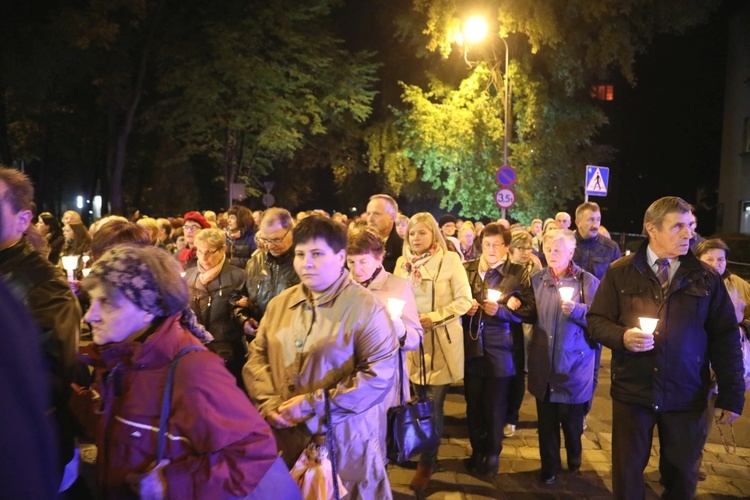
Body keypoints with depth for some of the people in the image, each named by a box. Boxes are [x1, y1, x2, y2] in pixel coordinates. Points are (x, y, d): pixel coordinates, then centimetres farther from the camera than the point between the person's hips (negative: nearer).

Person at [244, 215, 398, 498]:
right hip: (284, 437, 5)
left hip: (344, 439, -5)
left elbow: (379, 375, -18)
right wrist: (267, 402, -7)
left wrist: (312, 405, -19)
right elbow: (257, 356, 11)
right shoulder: (280, 304, 8)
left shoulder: (364, 306, -12)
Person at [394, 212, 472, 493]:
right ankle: (428, 451, 30)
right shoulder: (403, 262, 8)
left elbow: (465, 300, -9)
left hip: (441, 343, -4)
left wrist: (435, 318, -18)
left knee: (433, 404, -1)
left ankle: (427, 462, 16)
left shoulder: (449, 259, -5)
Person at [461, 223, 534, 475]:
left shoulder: (519, 273, -1)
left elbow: (529, 309, -8)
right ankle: (477, 450, 30)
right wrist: (465, 307, -9)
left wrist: (500, 310, -21)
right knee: (473, 404, 12)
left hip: (500, 350, -2)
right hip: (471, 348, 3)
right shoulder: (467, 269, 6)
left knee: (496, 406, 9)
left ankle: (493, 452, 28)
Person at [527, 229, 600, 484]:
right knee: (546, 420, 12)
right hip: (543, 363, 3)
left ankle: (574, 465, 35)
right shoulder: (537, 280, 6)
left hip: (573, 364, -3)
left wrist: (577, 310, -26)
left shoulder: (587, 281, -6)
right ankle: (549, 467, 29)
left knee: (571, 420, 10)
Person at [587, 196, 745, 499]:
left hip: (687, 396, 1)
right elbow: (596, 320, 1)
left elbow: (725, 337, 1)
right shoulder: (620, 272, -2)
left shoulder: (706, 277, 0)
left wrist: (731, 395, -2)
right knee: (627, 471, 13)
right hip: (631, 392, 0)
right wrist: (622, 336, -20)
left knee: (682, 474, 15)